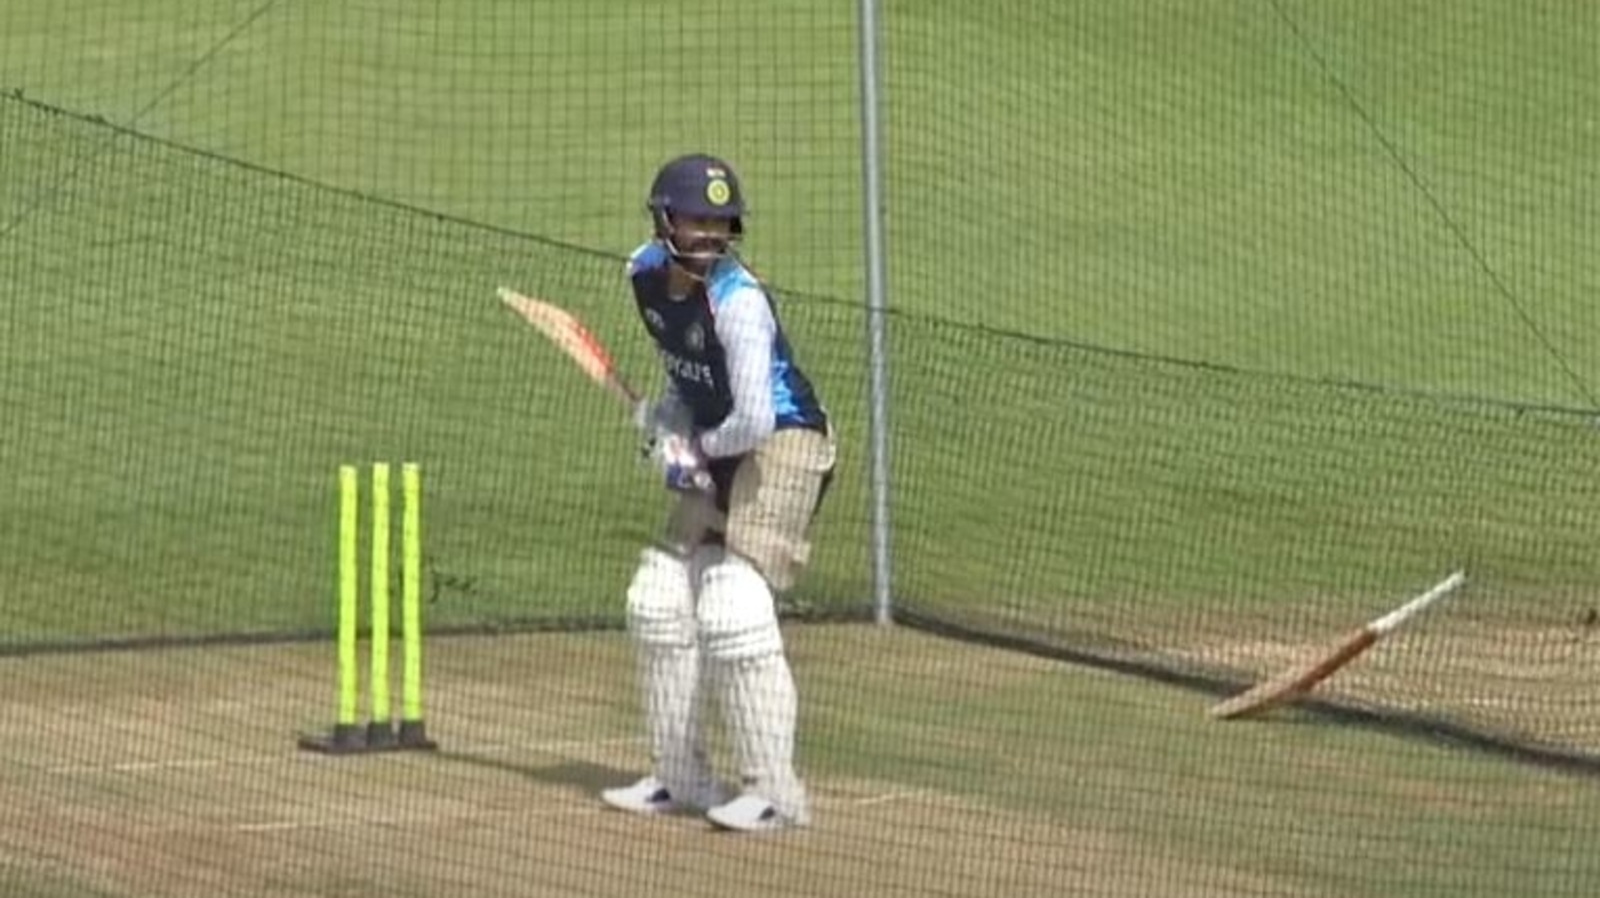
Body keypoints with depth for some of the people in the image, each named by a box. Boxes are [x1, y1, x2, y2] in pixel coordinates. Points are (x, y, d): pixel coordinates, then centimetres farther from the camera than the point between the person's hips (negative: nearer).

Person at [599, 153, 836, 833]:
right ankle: (680, 776, 23)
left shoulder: (738, 302, -26)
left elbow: (753, 420, -31)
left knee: (734, 609, -19)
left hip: (783, 445, -9)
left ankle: (775, 792, -12)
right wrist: (668, 418, 0)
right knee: (659, 601, 11)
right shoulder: (646, 274, -2)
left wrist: (697, 446, -12)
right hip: (717, 452, 9)